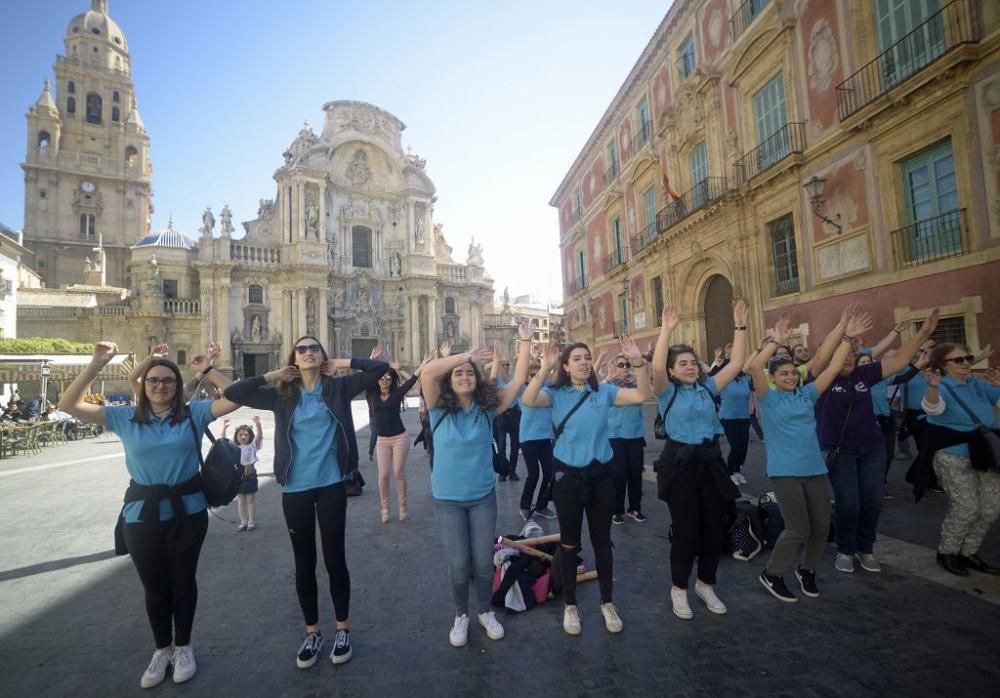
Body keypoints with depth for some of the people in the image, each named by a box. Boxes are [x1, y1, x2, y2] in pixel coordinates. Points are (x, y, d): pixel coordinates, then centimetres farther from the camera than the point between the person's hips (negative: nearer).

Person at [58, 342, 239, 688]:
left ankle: (183, 647, 36)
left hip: (187, 511, -1)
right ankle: (161, 649, 39)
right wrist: (96, 364, -13)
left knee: (183, 581, 14)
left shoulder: (193, 413, -6)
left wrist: (208, 369, -15)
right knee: (154, 586, 17)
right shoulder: (125, 417, -1)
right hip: (142, 514, 1)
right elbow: (68, 405, -4)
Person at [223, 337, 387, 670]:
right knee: (304, 562, 14)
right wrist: (273, 375, -2)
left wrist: (342, 363, -2)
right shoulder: (282, 395, 3)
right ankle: (312, 632, 33)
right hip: (295, 488, 2)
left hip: (331, 485, -2)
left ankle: (343, 628, 29)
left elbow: (380, 367, -8)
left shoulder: (339, 388, -2)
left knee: (334, 557, 10)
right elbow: (232, 393, -1)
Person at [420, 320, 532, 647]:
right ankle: (461, 615, 35)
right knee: (458, 565, 8)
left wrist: (525, 342, -17)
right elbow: (427, 372, -28)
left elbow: (518, 381, -13)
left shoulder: (487, 409, -7)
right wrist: (466, 354, -27)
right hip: (447, 499, -1)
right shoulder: (440, 409, -12)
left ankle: (485, 611, 38)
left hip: (483, 496, 2)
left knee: (484, 562, 13)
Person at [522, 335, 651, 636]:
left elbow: (641, 396, -13)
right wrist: (545, 367, -36)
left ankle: (607, 603, 34)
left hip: (601, 473, 2)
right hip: (567, 474, -2)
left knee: (602, 541, 15)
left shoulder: (605, 391, -1)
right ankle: (570, 605, 30)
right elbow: (528, 400, -26)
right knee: (569, 543, 11)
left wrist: (638, 361, -25)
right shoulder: (556, 393, -6)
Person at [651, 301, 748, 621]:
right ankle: (679, 588, 22)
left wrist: (740, 326, -1)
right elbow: (656, 368, -24)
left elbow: (737, 364, 4)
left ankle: (705, 584, 32)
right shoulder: (667, 391, -4)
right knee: (686, 529, 1)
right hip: (680, 463, -5)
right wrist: (666, 329, -27)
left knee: (715, 527, 10)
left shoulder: (707, 387, 9)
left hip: (710, 461, 5)